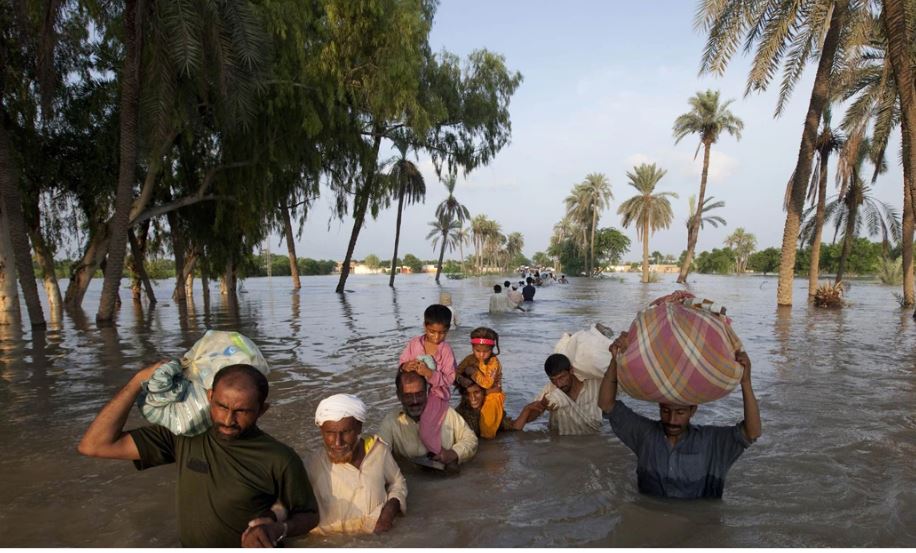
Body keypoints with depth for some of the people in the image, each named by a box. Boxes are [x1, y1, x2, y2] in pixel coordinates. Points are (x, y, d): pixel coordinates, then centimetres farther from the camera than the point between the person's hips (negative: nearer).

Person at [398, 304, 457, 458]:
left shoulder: (446, 350, -14)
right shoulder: (414, 343, -5)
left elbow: (449, 379, -16)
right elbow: (401, 363, 0)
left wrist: (429, 373, -31)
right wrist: (405, 367, -25)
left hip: (436, 394, -4)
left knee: (426, 432, -13)